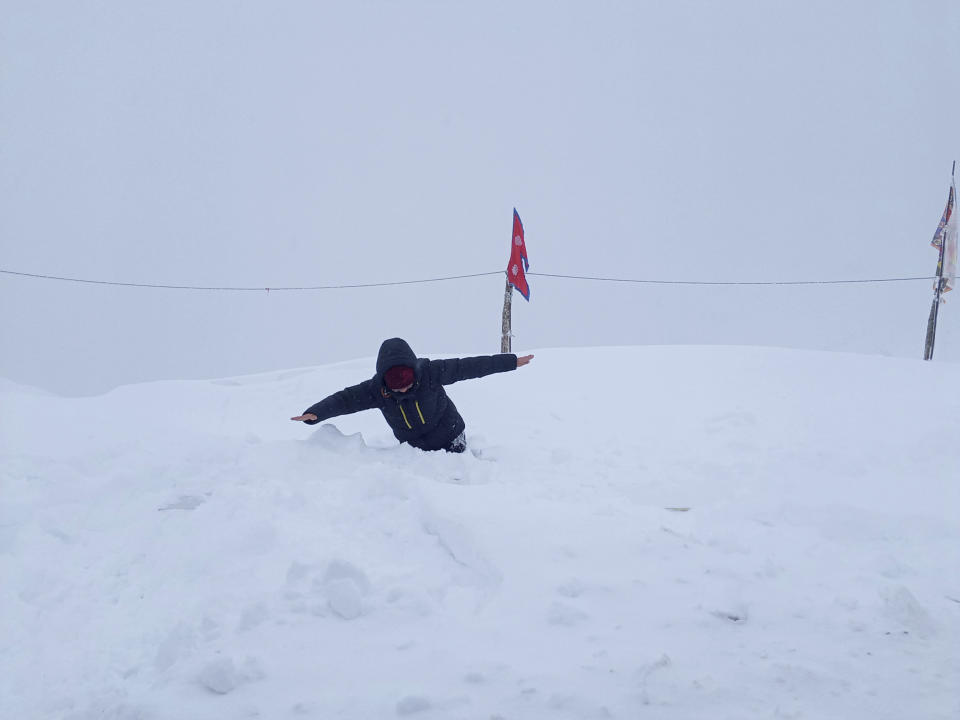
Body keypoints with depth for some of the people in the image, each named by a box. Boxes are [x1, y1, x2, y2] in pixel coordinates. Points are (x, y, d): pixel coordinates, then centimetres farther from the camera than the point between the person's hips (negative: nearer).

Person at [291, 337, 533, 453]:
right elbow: (345, 399, -25)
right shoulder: (376, 389, -20)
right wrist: (315, 413, -42)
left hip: (450, 441, -2)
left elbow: (467, 367, -20)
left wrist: (510, 361, -16)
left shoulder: (430, 372, -26)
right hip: (413, 449, 2)